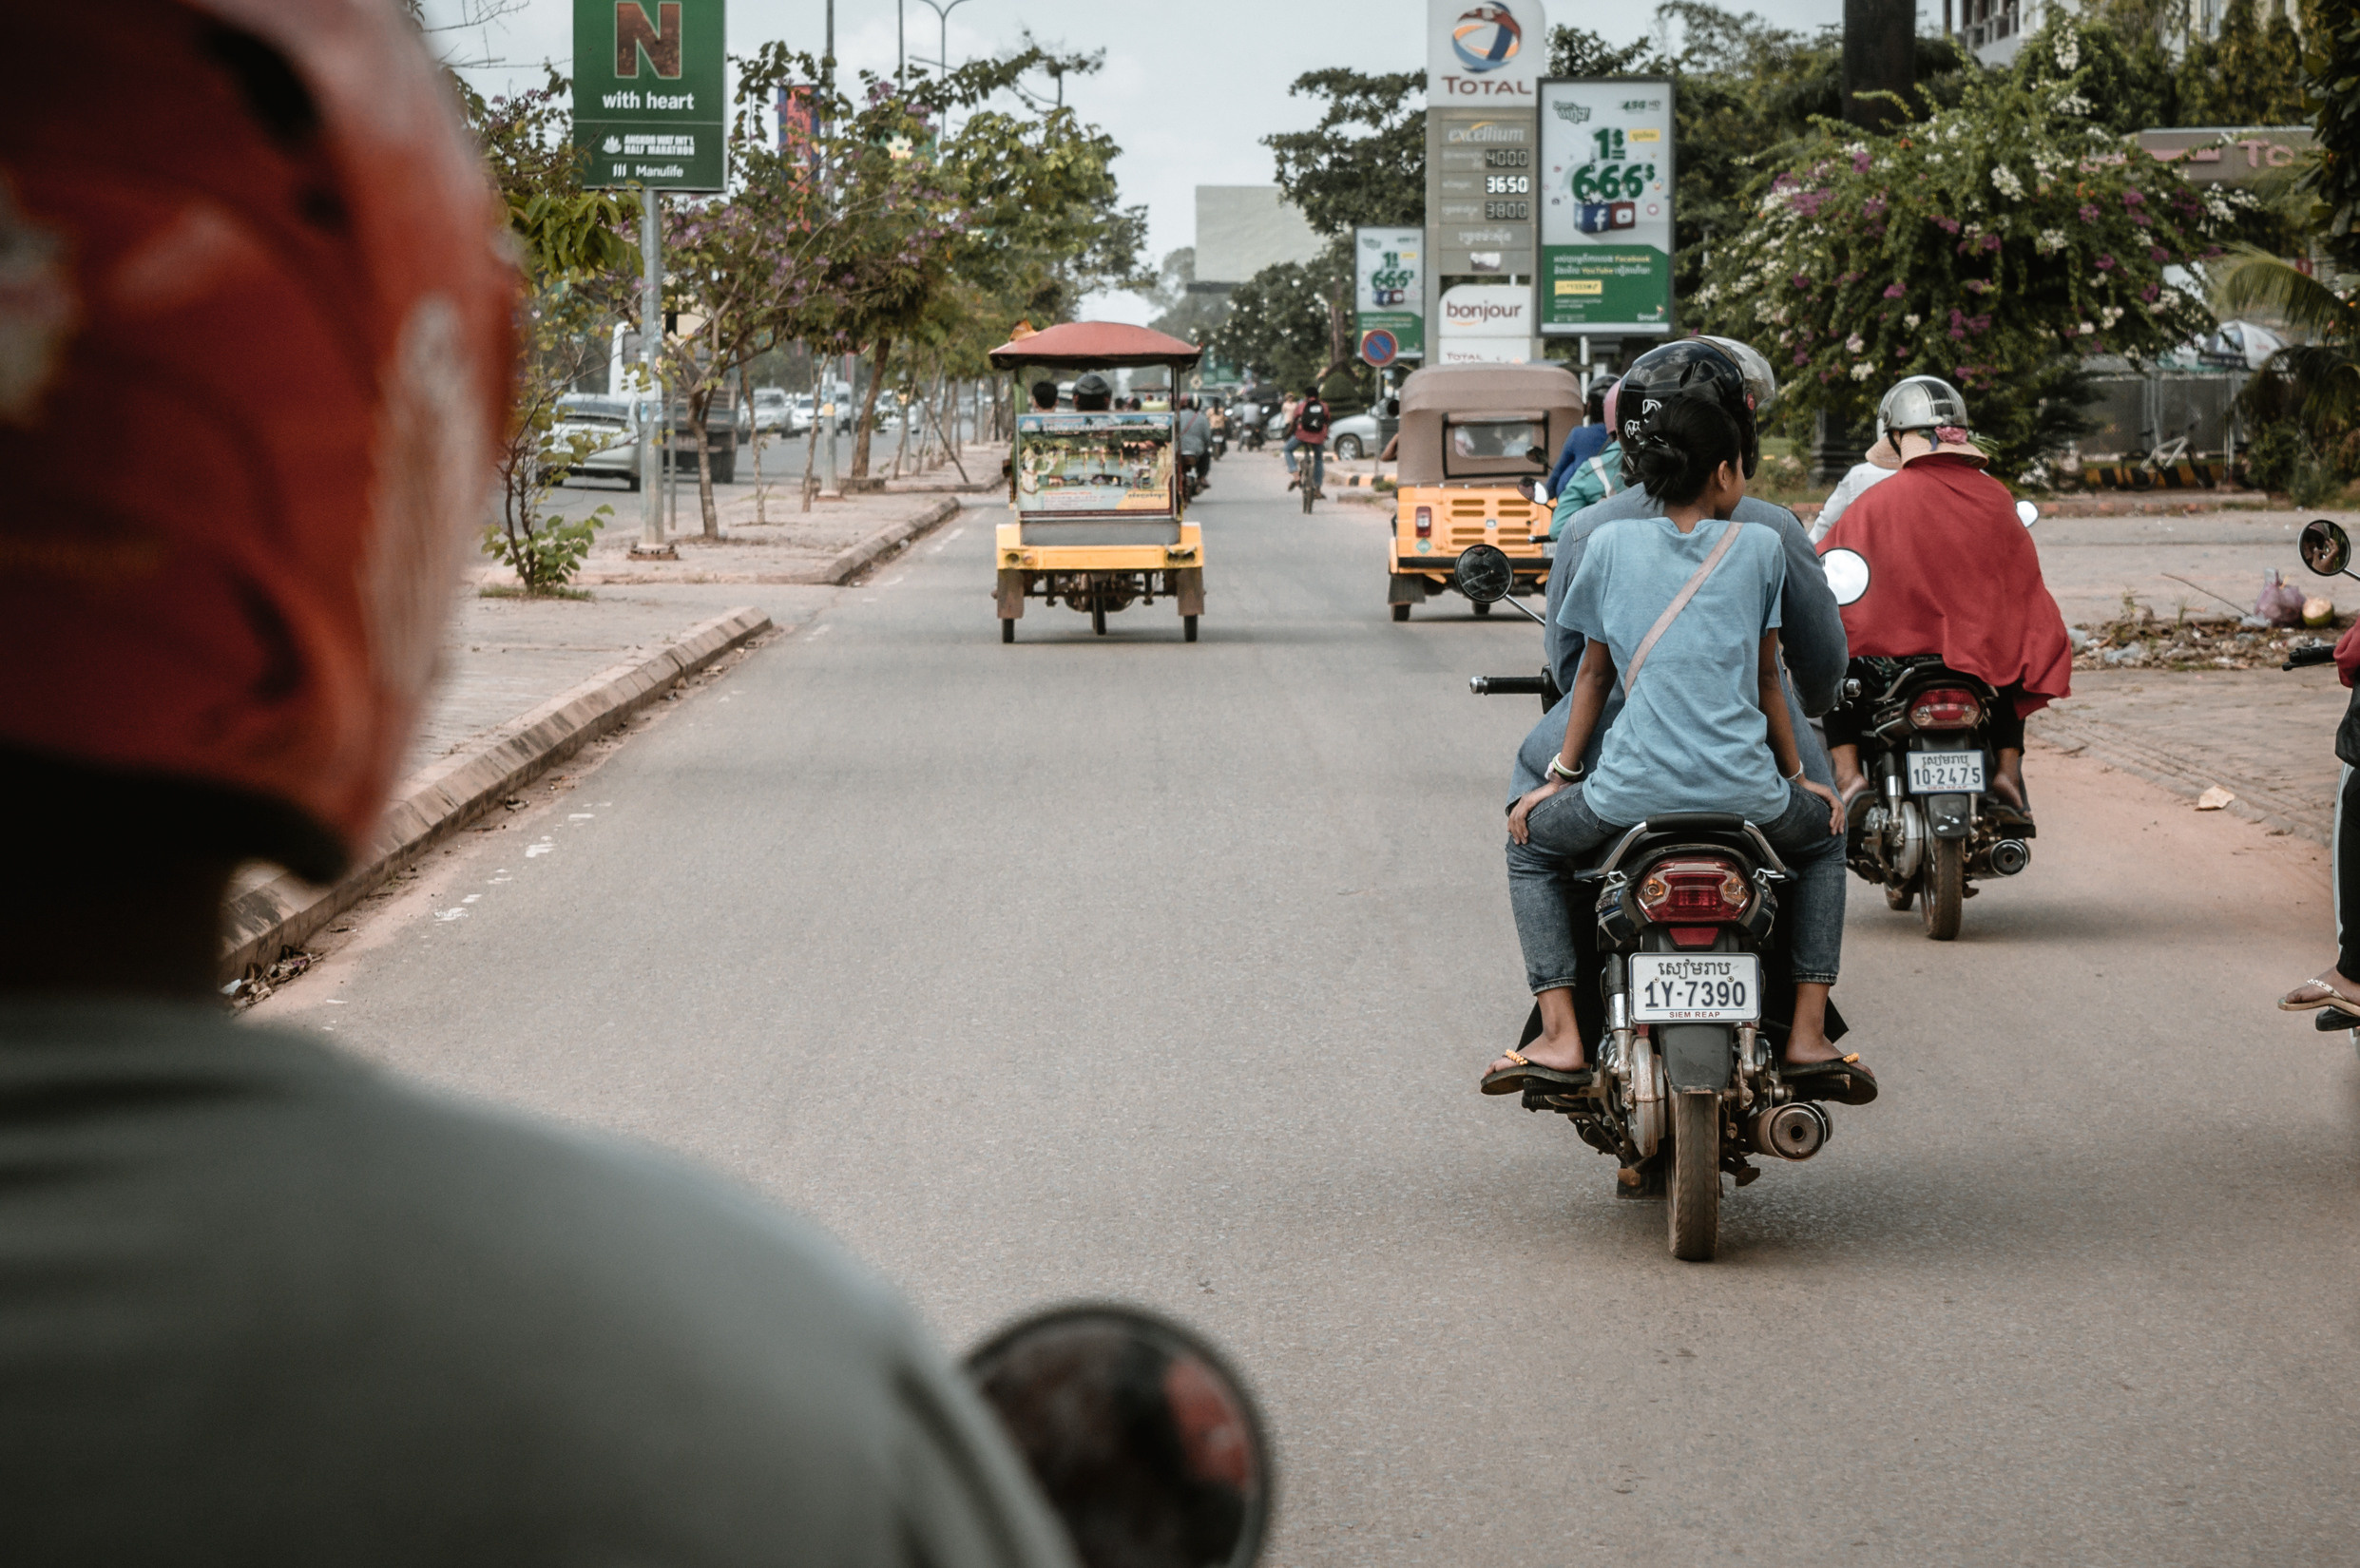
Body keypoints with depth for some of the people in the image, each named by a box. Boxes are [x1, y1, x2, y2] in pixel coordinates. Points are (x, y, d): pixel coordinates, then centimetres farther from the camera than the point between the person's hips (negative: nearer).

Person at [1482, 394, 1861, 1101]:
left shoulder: (1611, 544, 8)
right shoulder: (1760, 546, 7)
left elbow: (1594, 671, 13)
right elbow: (1767, 678, 11)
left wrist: (1561, 775, 22)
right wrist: (1797, 776, 23)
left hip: (1633, 788, 0)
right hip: (1744, 789, 0)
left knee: (1532, 847, 28)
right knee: (1822, 834, 33)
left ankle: (1561, 1037, 10)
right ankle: (1808, 1036, 19)